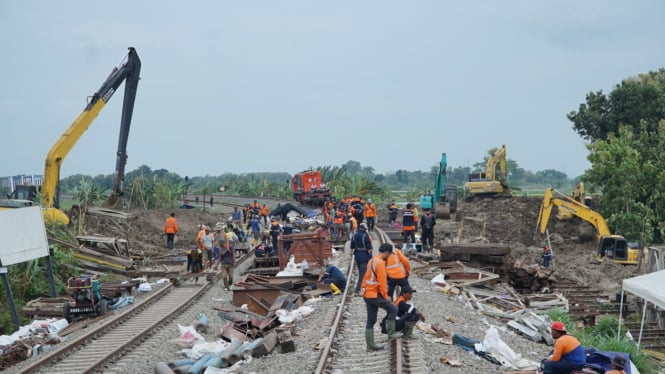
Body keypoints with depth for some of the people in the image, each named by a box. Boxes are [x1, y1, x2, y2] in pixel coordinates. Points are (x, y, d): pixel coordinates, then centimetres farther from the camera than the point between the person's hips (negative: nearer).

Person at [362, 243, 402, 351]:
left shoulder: (371, 261, 14)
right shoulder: (380, 263, -17)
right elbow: (382, 282, -19)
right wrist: (386, 297, -10)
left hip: (367, 294, 10)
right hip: (375, 295, -10)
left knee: (371, 321, 11)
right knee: (393, 309, 4)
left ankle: (370, 345, 14)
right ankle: (391, 334, 8)